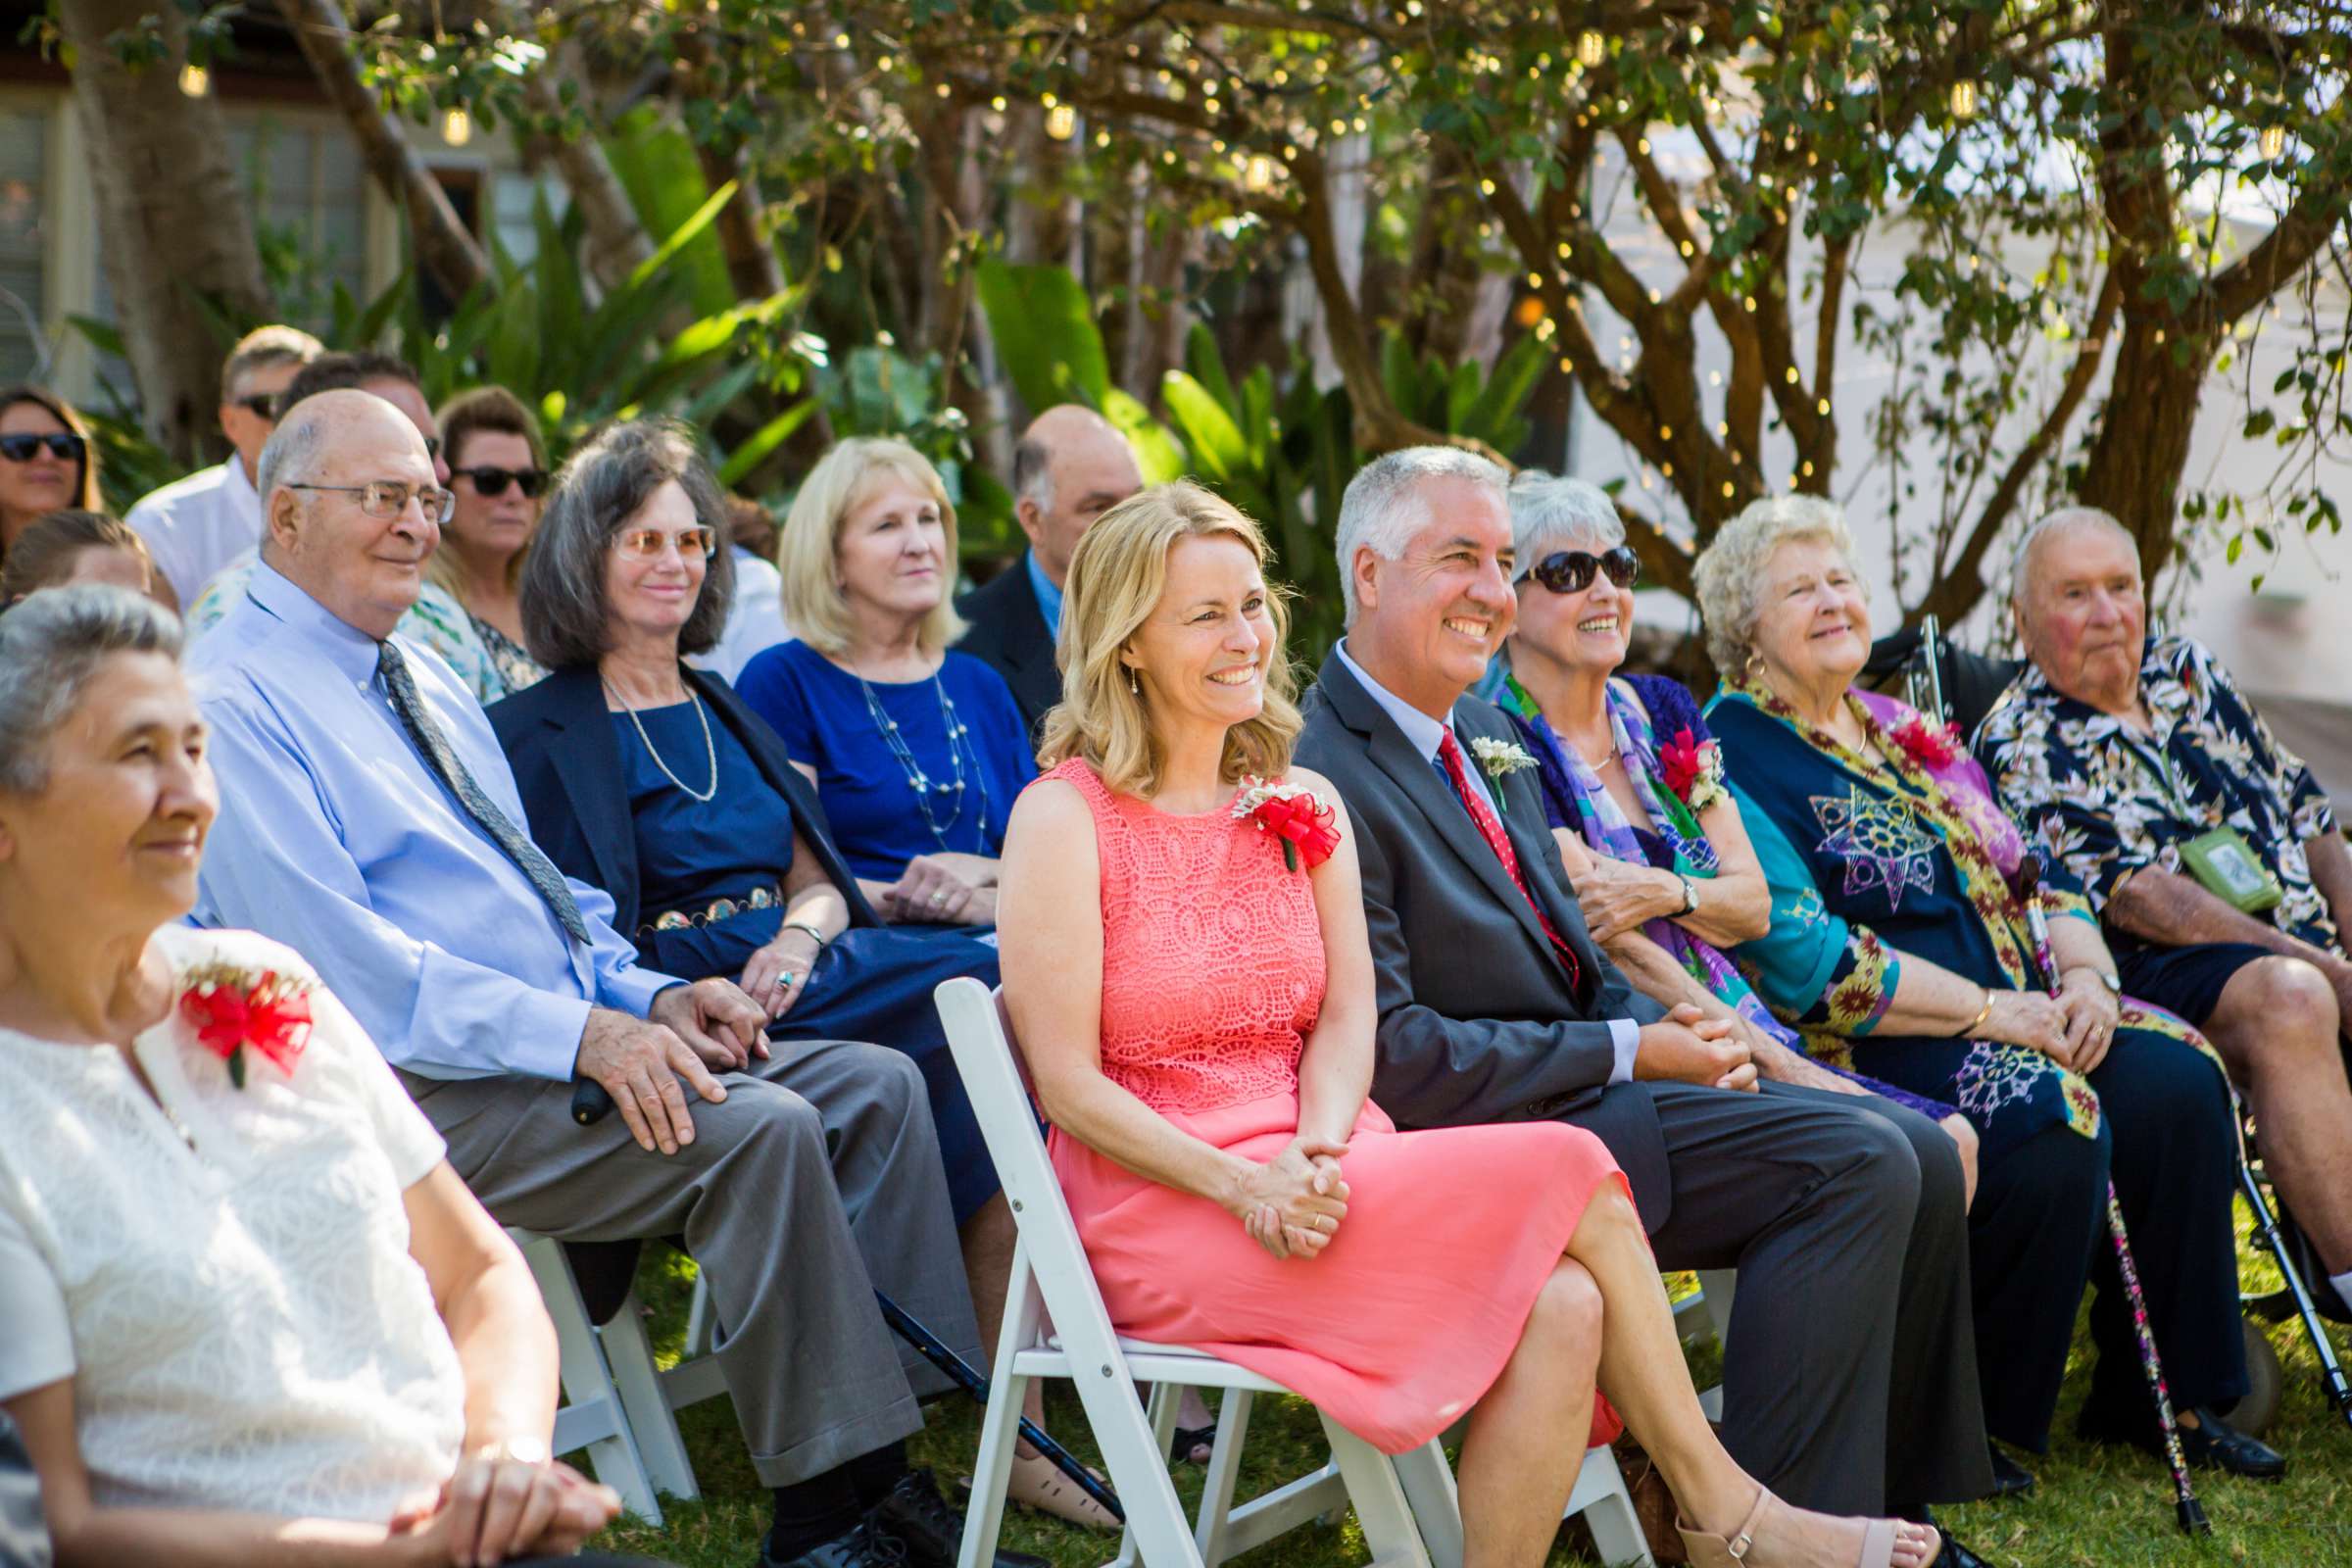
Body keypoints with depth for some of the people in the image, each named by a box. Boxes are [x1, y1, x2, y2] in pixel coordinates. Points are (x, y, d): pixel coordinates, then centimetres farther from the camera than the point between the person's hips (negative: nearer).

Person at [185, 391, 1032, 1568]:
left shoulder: (427, 684, 21)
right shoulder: (234, 706, -8)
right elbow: (337, 960, -19)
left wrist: (650, 994, 4)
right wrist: (579, 1032, -25)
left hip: (567, 1042, 9)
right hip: (416, 1090, -9)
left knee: (877, 1085, -5)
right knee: (758, 1129, -28)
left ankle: (887, 1468, -8)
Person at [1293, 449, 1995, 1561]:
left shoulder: (1484, 736, 16)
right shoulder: (1326, 780, -16)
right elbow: (1394, 1059, -20)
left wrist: (1672, 1026, -1)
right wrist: (1632, 1053, -15)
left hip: (1587, 1085, 10)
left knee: (1920, 1154, 0)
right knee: (1861, 1161, -20)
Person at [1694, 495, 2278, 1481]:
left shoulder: (1901, 734, 20)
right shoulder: (1738, 759, -6)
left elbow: (2038, 875, 19)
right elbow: (1800, 957, -17)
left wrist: (2084, 973, -3)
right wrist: (1990, 1011, -18)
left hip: (2023, 1013, 8)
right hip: (1874, 1054, -8)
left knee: (2176, 1083, -15)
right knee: (2057, 1127, -30)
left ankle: (2168, 1397, -5)